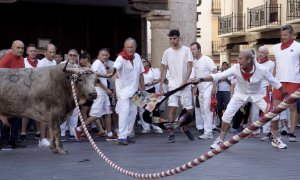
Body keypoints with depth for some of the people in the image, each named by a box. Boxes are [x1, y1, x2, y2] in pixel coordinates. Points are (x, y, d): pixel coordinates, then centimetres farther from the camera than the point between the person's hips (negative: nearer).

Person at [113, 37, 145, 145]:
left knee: (133, 111, 8)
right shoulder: (121, 58, -13)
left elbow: (140, 74, 13)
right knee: (124, 110, -15)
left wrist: (143, 88, 15)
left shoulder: (137, 57, 5)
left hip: (134, 89, 7)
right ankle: (121, 137, -15)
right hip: (123, 88, -6)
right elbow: (115, 67, -35)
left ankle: (127, 134, 21)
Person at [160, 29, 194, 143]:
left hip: (185, 85, -1)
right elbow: (164, 70, 10)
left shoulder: (186, 50, -1)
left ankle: (185, 128, 28)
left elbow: (189, 68, -7)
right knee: (172, 108, -11)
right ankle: (171, 133, -4)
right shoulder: (167, 52, 6)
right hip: (172, 85, 1)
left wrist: (184, 82, -19)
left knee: (189, 110, 2)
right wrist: (161, 86, 3)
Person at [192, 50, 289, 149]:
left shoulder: (261, 70, -31)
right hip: (240, 94, 0)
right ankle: (220, 140, 5)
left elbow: (275, 83, -16)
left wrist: (286, 95, -12)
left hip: (258, 95, 0)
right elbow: (217, 76, -32)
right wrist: (201, 79, -43)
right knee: (227, 115, -13)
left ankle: (276, 140, 14)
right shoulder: (236, 68, -30)